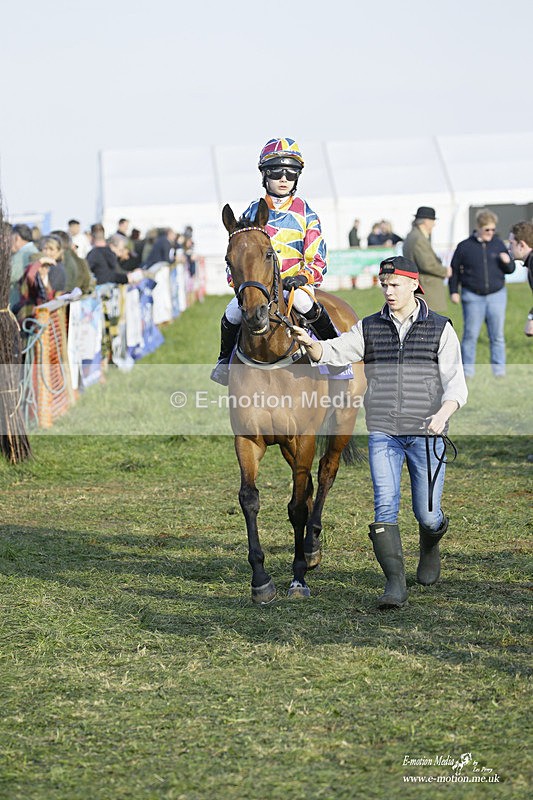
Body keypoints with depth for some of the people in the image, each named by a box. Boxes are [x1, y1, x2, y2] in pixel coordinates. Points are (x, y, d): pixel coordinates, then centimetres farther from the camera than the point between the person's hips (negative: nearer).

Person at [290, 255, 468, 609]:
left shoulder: (440, 329, 1)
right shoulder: (369, 328, 7)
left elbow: (456, 384, -4)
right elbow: (331, 353, -2)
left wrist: (443, 414, -23)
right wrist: (309, 343, -24)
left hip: (427, 435, -1)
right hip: (383, 434, 1)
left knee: (427, 514, 5)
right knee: (385, 507, -13)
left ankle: (431, 543, 41)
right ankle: (395, 585, -11)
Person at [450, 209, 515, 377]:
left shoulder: (498, 244, 5)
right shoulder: (465, 246, -2)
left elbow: (510, 269, 11)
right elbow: (454, 270, 7)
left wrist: (507, 262, -11)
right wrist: (453, 291, 2)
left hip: (496, 295, 2)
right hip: (473, 297, -2)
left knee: (497, 335, 4)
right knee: (470, 335, 0)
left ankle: (499, 370, 12)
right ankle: (468, 370, 9)